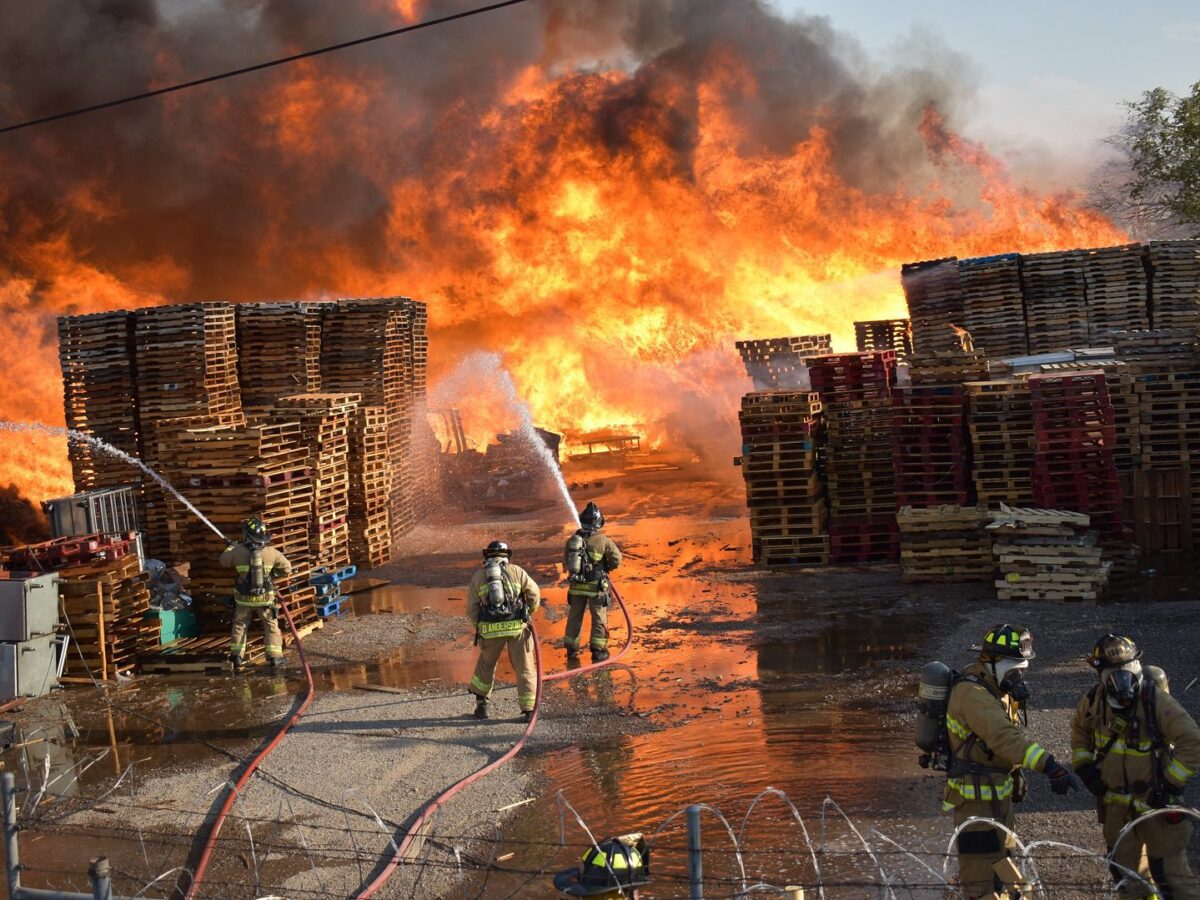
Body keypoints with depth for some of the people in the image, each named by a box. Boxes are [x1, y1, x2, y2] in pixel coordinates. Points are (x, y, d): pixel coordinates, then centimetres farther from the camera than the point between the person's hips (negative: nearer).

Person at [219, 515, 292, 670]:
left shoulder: (237, 551, -13)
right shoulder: (271, 552, -12)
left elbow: (224, 561, 8)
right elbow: (287, 568, -2)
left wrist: (230, 546, 25)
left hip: (243, 598, 1)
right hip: (265, 598, -1)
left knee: (239, 626, 19)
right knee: (271, 626, 11)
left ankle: (236, 658, 19)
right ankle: (275, 657, 6)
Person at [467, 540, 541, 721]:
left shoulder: (477, 576, 11)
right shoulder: (516, 571, 8)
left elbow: (472, 609, 8)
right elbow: (534, 594, 3)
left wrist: (479, 627, 21)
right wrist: (528, 613, 20)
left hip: (490, 630, 1)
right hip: (517, 627, -1)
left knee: (486, 665, 23)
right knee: (524, 668, 7)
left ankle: (481, 704, 27)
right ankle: (529, 710, 6)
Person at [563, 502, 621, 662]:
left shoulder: (572, 540, -2)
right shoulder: (603, 541, -14)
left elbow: (566, 562, 6)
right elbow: (617, 559, -13)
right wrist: (605, 568, 5)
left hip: (576, 586, 4)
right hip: (596, 587, -4)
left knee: (574, 617, 15)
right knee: (599, 619, 8)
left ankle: (571, 649, 21)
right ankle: (598, 650, 8)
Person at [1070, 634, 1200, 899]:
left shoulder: (1157, 700, -21)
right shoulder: (1094, 699, -6)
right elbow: (1079, 729, 15)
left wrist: (1171, 784, -20)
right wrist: (1084, 766, 5)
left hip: (1155, 802, -5)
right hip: (1116, 803, 5)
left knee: (1169, 872, -2)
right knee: (1124, 869, 18)